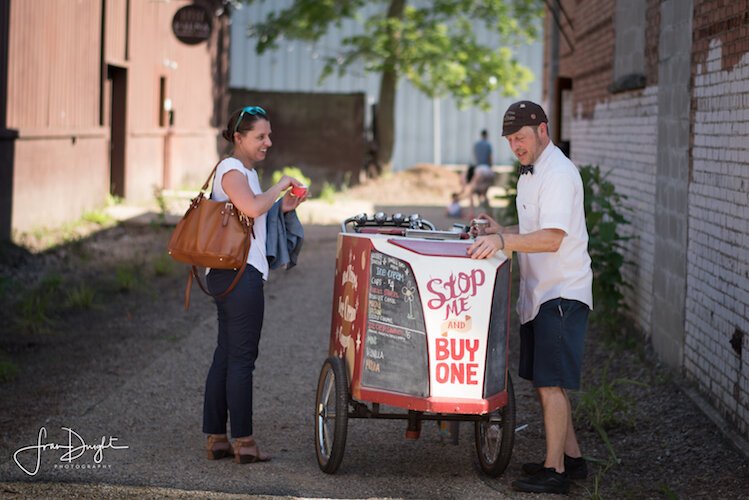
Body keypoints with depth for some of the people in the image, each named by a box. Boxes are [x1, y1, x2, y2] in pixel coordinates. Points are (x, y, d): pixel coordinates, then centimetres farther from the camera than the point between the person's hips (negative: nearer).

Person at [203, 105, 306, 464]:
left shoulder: (247, 171, 21)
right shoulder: (231, 169, -10)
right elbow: (252, 207, -27)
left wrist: (282, 208, 12)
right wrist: (281, 185, -13)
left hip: (232, 274, 10)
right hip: (239, 273, -10)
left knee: (226, 354, 10)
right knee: (242, 356, -7)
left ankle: (215, 438, 14)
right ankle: (243, 441, -4)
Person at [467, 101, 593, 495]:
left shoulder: (558, 174, -17)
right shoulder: (530, 172, 16)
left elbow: (552, 238, -28)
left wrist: (504, 241, -36)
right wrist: (501, 232, 11)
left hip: (562, 295, -10)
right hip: (537, 295, 10)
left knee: (551, 384, -9)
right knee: (543, 381, 15)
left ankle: (555, 471, -4)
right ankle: (571, 457, 24)